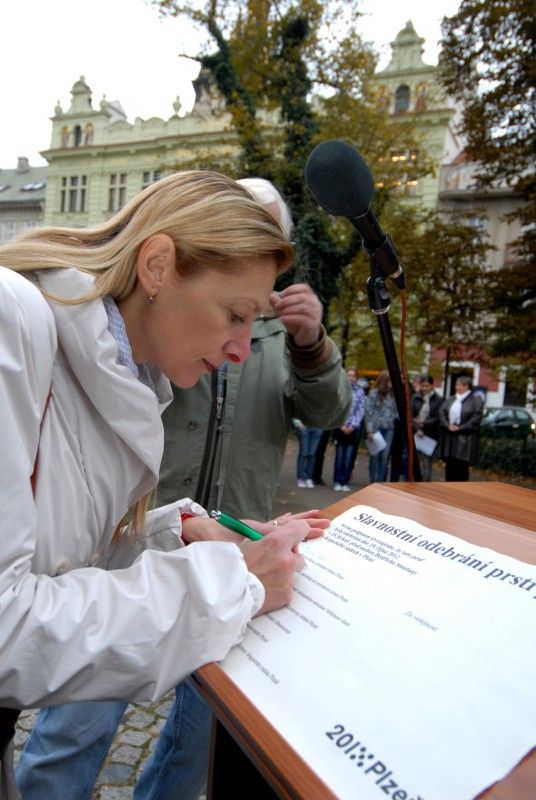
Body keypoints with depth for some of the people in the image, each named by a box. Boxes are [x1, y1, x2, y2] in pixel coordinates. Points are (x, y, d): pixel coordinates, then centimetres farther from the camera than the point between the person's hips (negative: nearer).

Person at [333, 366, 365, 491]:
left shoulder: (360, 391, 5)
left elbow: (361, 410, 2)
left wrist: (352, 426, -7)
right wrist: (341, 425, -8)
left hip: (354, 429, 1)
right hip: (340, 427, -1)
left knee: (350, 457, 2)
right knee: (339, 455, 1)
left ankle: (345, 482, 10)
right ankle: (337, 481, 9)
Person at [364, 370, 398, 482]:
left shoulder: (393, 394, 7)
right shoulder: (373, 393, -4)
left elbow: (396, 411, 12)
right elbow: (368, 412, -5)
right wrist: (369, 430, -9)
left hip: (389, 429, 3)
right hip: (376, 428, -3)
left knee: (385, 456, 3)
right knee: (375, 455, 3)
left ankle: (381, 481, 12)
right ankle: (373, 481, 12)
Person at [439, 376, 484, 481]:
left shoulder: (476, 400, -3)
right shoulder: (450, 399, 13)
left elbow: (476, 418, -11)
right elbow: (442, 412, 6)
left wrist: (459, 428, -15)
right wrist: (448, 425, -11)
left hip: (465, 440, -5)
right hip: (449, 438, 5)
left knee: (462, 466, -2)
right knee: (450, 465, 9)